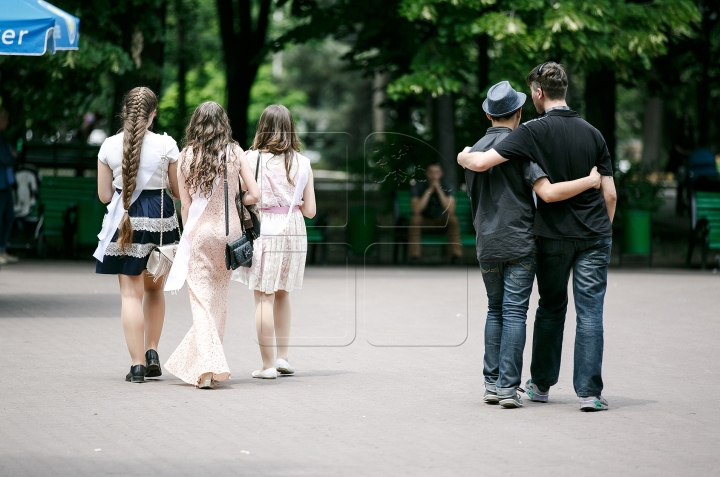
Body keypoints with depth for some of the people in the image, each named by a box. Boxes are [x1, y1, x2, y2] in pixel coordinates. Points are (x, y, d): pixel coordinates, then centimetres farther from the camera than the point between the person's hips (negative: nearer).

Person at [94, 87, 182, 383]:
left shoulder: (109, 146, -3)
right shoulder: (167, 145, -6)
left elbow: (104, 195, 2)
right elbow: (178, 190, 2)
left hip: (125, 221, -1)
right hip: (159, 219, 1)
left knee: (131, 294, 1)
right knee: (154, 289, 21)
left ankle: (137, 365, -3)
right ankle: (152, 353, 14)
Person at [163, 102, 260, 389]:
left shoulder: (187, 156, -1)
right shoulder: (235, 153, 0)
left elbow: (185, 206, 2)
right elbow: (254, 195, -3)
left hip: (199, 230, -1)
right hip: (229, 229, 2)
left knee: (201, 300, -1)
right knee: (219, 298, 14)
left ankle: (208, 366, -16)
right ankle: (210, 362, 22)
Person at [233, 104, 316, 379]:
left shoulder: (252, 158, -7)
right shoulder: (302, 163, 4)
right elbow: (309, 210, 5)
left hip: (262, 229, -4)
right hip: (293, 230, 4)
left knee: (263, 297, 0)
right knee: (282, 294, 21)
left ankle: (268, 364, 0)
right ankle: (283, 357, 21)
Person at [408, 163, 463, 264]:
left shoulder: (446, 187, -8)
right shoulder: (418, 186, -10)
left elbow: (450, 210, -23)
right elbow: (416, 210, -25)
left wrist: (439, 190, -26)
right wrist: (429, 190, -26)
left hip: (441, 222, 1)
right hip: (424, 222, -1)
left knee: (453, 219, -30)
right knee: (415, 219, -33)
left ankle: (456, 255, -27)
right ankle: (414, 255, -31)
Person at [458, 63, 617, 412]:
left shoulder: (534, 131, -8)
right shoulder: (592, 133, 4)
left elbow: (481, 162, -16)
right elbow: (610, 194, 5)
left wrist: (464, 157, 6)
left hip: (554, 236, -1)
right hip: (594, 235, 1)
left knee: (551, 308, 15)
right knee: (590, 312, 0)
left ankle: (542, 384, 25)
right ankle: (589, 391, -5)